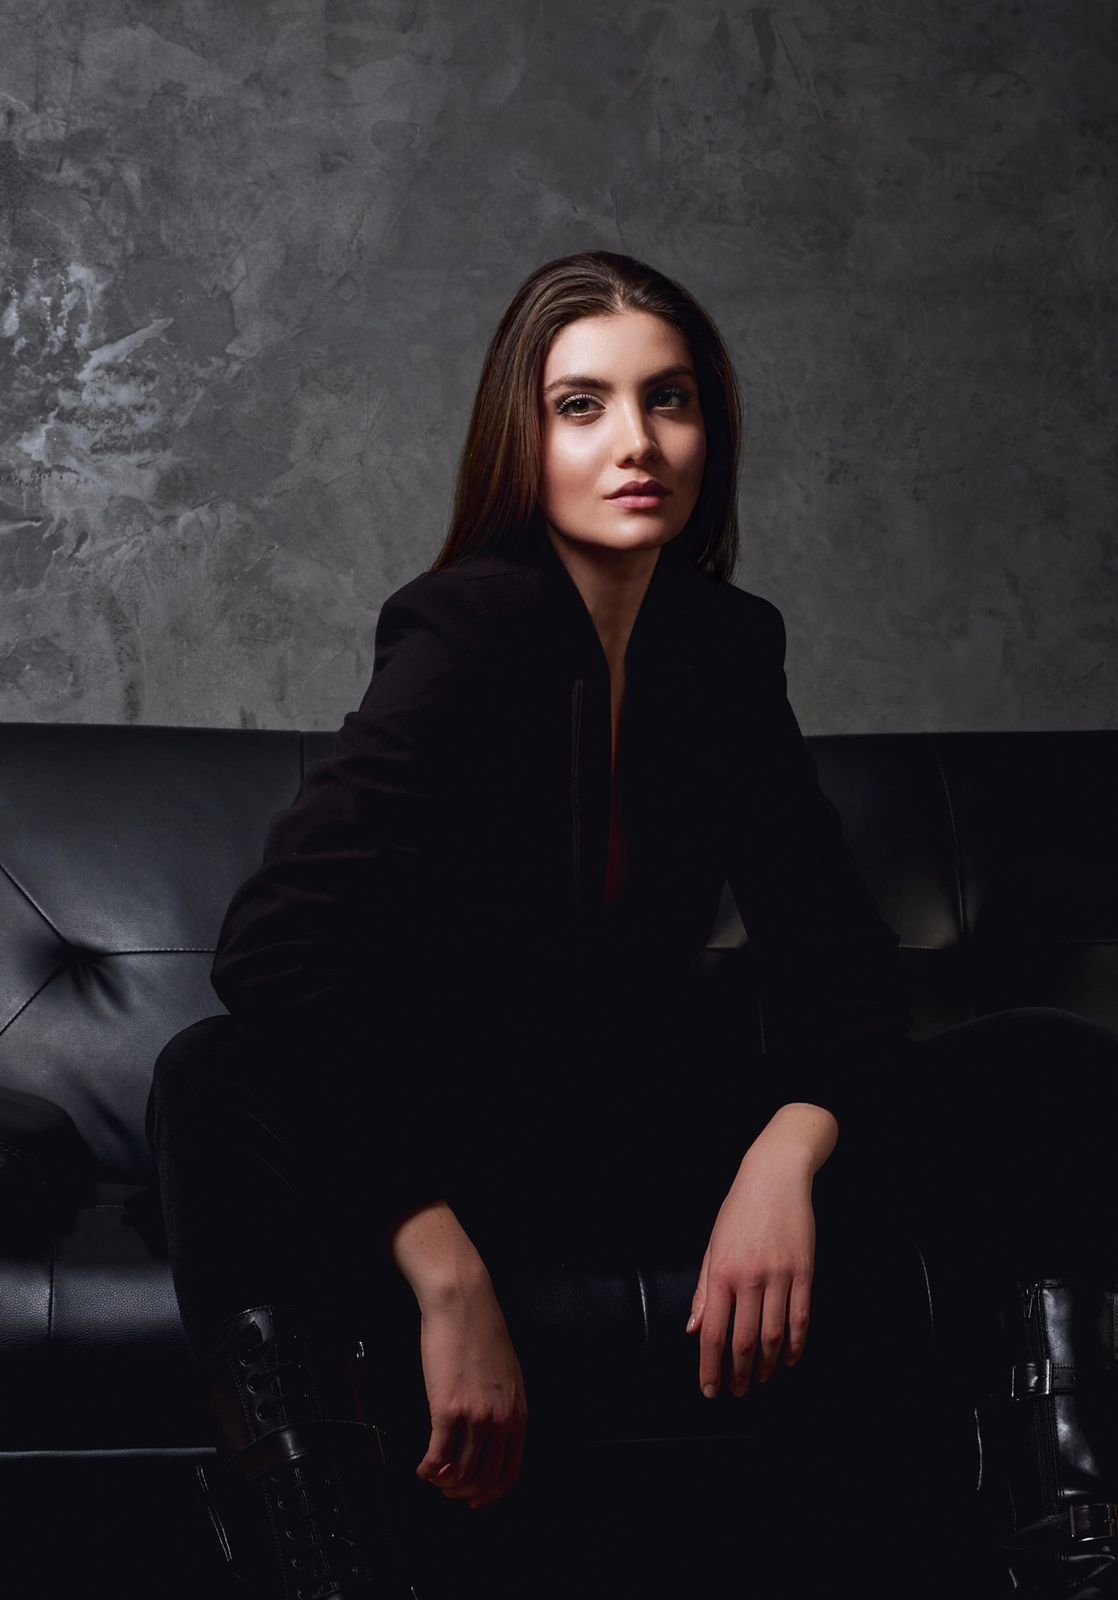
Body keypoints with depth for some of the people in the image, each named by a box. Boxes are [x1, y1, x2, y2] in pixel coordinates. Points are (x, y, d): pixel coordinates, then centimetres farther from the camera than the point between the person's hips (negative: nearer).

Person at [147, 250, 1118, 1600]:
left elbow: (830, 939, -1)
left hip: (662, 1114, 5)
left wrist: (788, 1150, -25)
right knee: (217, 1089, -38)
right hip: (448, 1125, -5)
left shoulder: (728, 646, 3)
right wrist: (448, 1278, -38)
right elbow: (278, 944, -29)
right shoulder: (467, 630, -15)